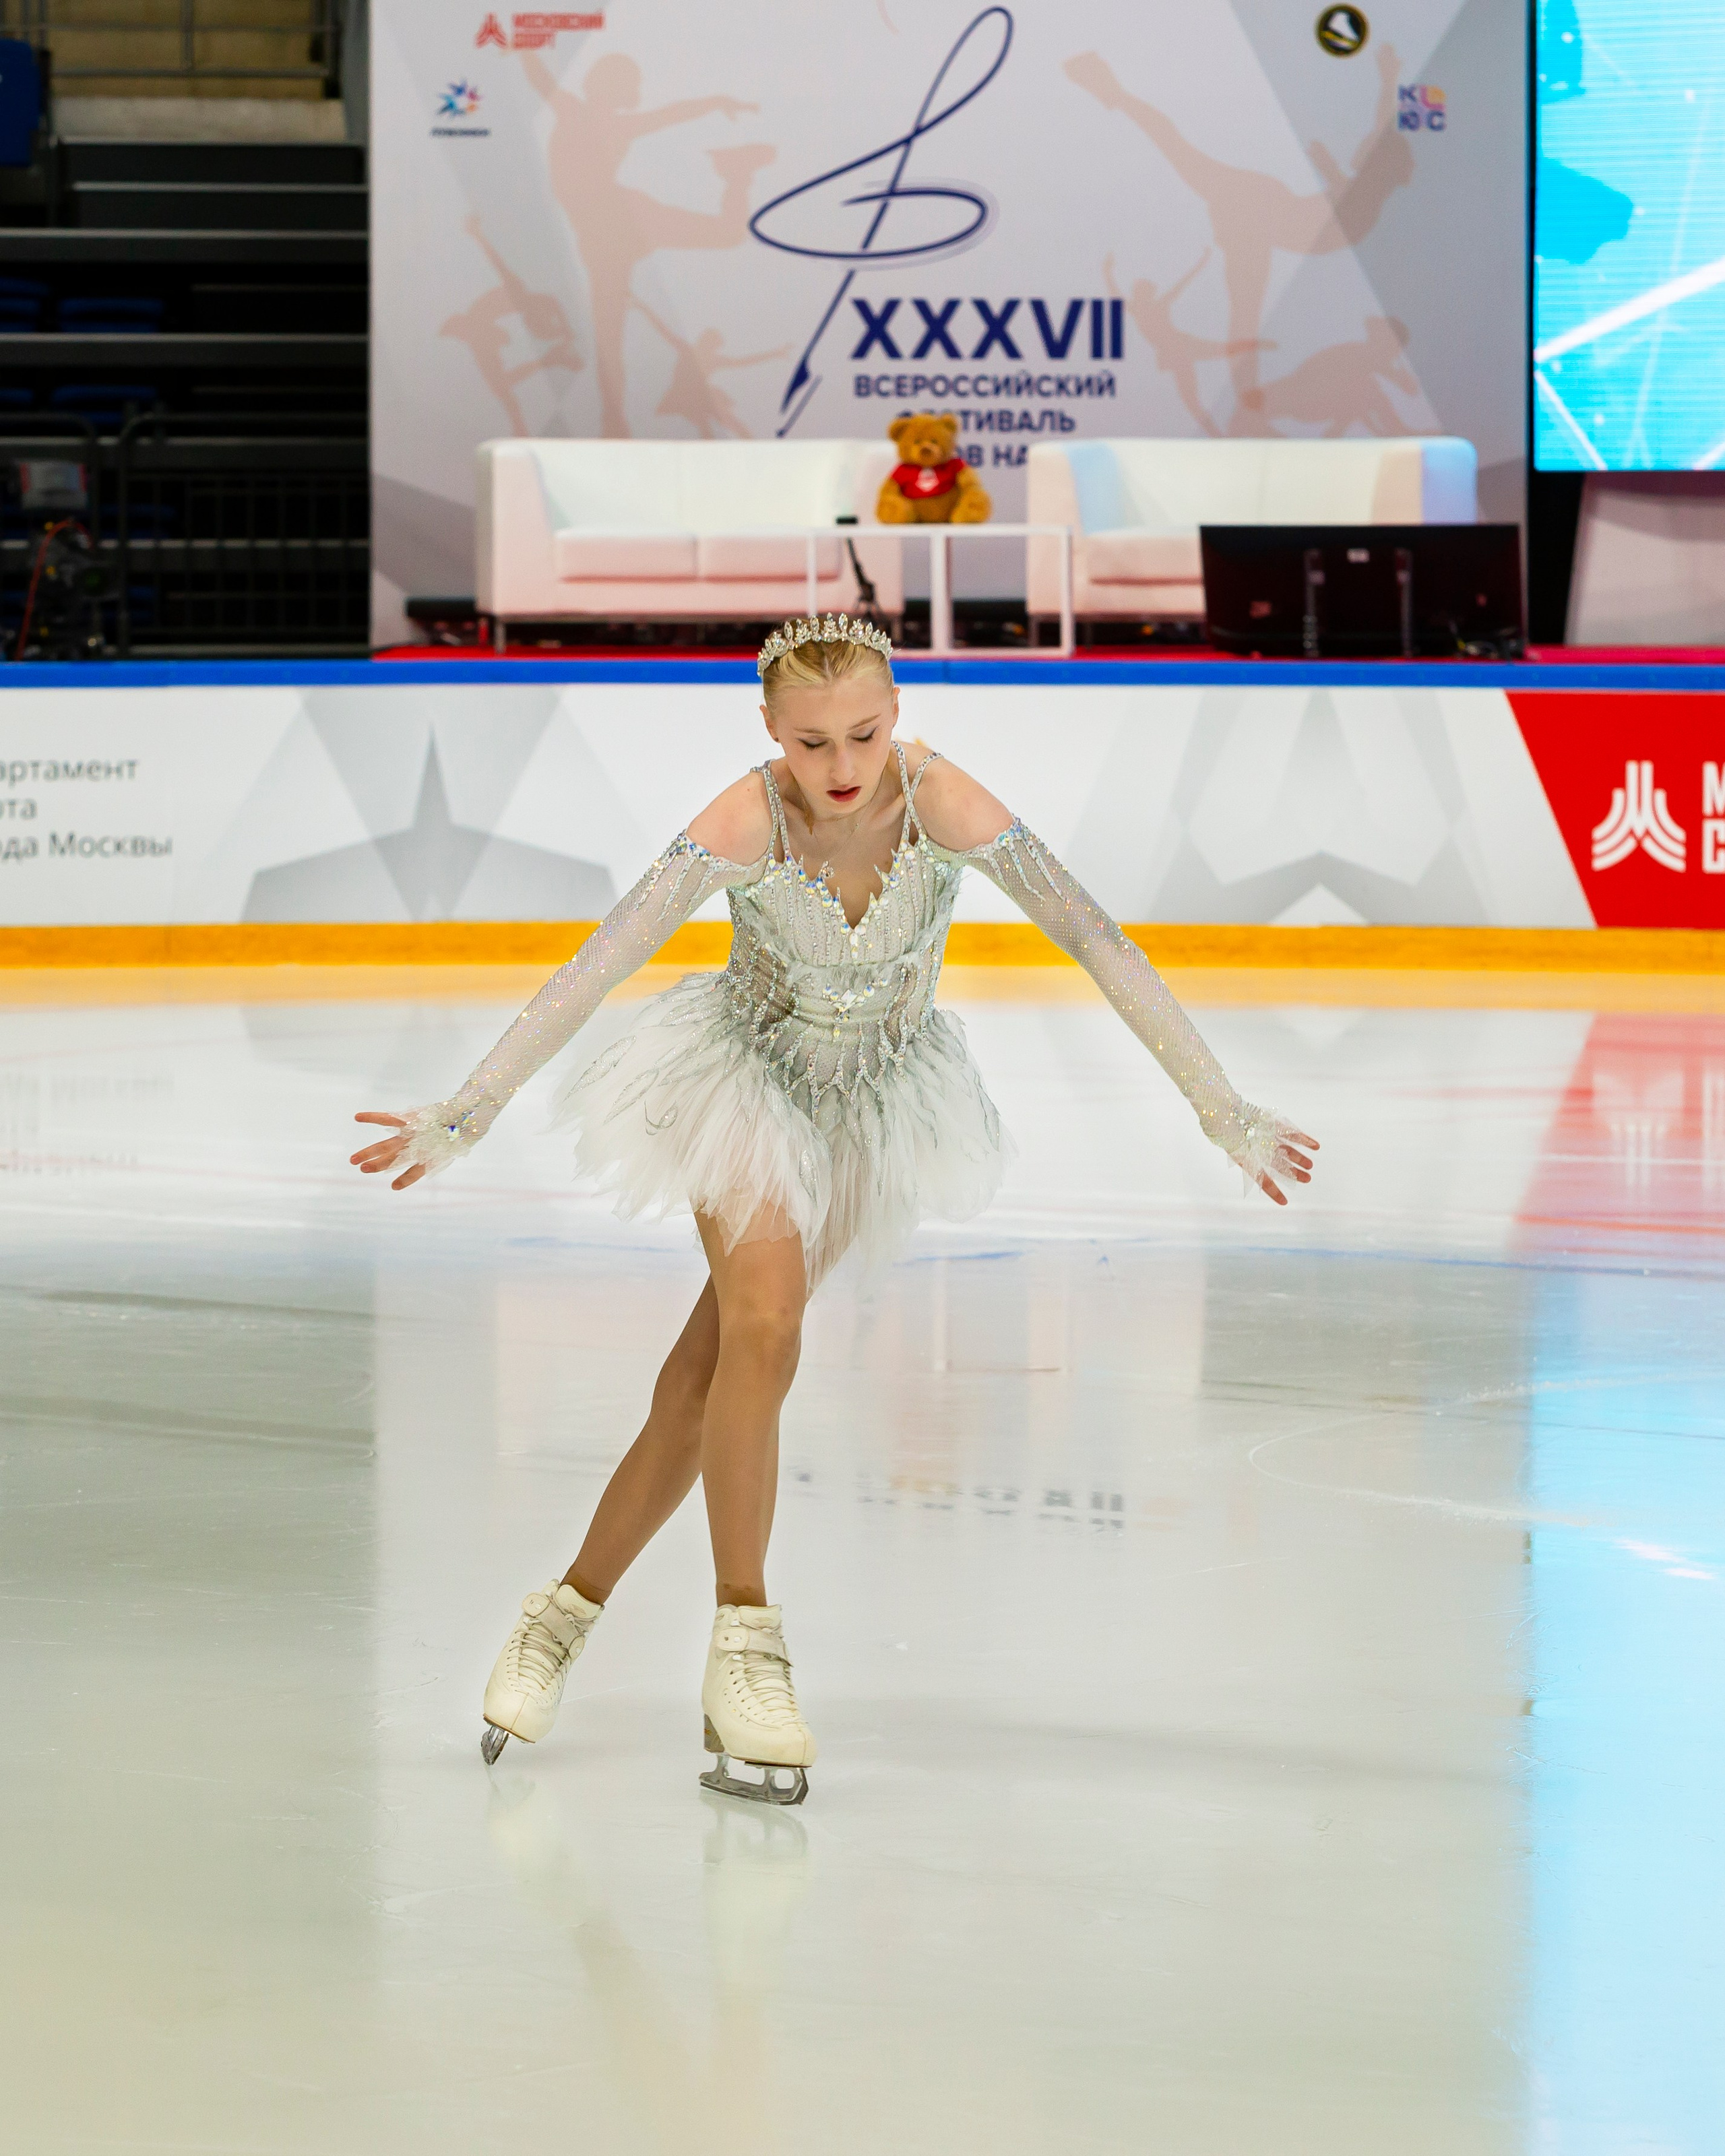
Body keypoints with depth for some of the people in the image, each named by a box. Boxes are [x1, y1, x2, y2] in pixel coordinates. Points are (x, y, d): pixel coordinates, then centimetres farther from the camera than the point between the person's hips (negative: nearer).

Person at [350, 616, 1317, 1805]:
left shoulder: (944, 805, -30)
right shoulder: (744, 825, -31)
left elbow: (1100, 944, -27)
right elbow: (596, 968, -30)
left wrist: (1226, 1111, -27)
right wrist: (466, 1113, -35)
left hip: (877, 1101, 2)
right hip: (751, 1076, -2)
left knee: (717, 1361, 5)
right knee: (762, 1333, -21)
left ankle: (572, 1609, 19)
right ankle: (746, 1648, -10)